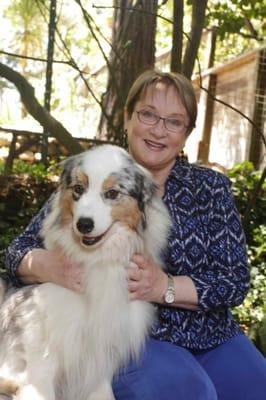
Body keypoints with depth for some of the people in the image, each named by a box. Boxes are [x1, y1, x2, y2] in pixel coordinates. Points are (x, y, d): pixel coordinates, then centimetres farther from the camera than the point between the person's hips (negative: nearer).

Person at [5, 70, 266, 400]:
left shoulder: (212, 187, 5)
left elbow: (236, 281, -1)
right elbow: (18, 252, 2)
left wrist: (164, 287, -19)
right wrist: (47, 266, -23)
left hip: (211, 338, 3)